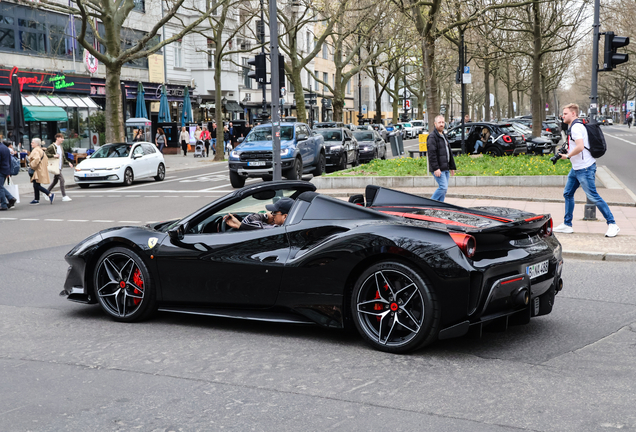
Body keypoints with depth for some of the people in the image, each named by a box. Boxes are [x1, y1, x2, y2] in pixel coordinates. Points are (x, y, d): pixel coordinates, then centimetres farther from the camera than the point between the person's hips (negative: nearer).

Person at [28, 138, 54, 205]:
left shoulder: (36, 150, -14)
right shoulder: (40, 150, 19)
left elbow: (37, 159, -29)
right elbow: (46, 159, 24)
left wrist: (31, 165, -18)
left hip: (38, 171, -11)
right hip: (41, 170, 11)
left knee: (37, 186, -12)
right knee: (36, 186, 12)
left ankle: (50, 195, -15)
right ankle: (36, 199, 16)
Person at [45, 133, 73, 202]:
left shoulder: (60, 147, 16)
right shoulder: (52, 147, -11)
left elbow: (63, 157, 21)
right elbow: (46, 154, -16)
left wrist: (68, 163, 8)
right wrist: (53, 155, -26)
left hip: (59, 167, 9)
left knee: (55, 181, 16)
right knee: (61, 179, -13)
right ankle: (64, 196, -12)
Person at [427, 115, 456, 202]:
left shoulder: (444, 136, 20)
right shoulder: (432, 137, -10)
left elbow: (449, 152, 25)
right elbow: (432, 154, -18)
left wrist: (452, 167, 22)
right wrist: (436, 168, -23)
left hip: (446, 168, 9)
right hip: (438, 169, -9)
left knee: (443, 188, 8)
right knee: (443, 187, -14)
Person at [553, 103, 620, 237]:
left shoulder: (576, 127, -17)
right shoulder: (573, 127, 16)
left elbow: (580, 147, -29)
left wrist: (567, 156, -15)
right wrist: (565, 149, 14)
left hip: (585, 168, -11)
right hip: (576, 168, 11)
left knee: (593, 197, -7)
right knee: (567, 194, 11)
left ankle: (612, 224, 0)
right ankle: (567, 225, 17)